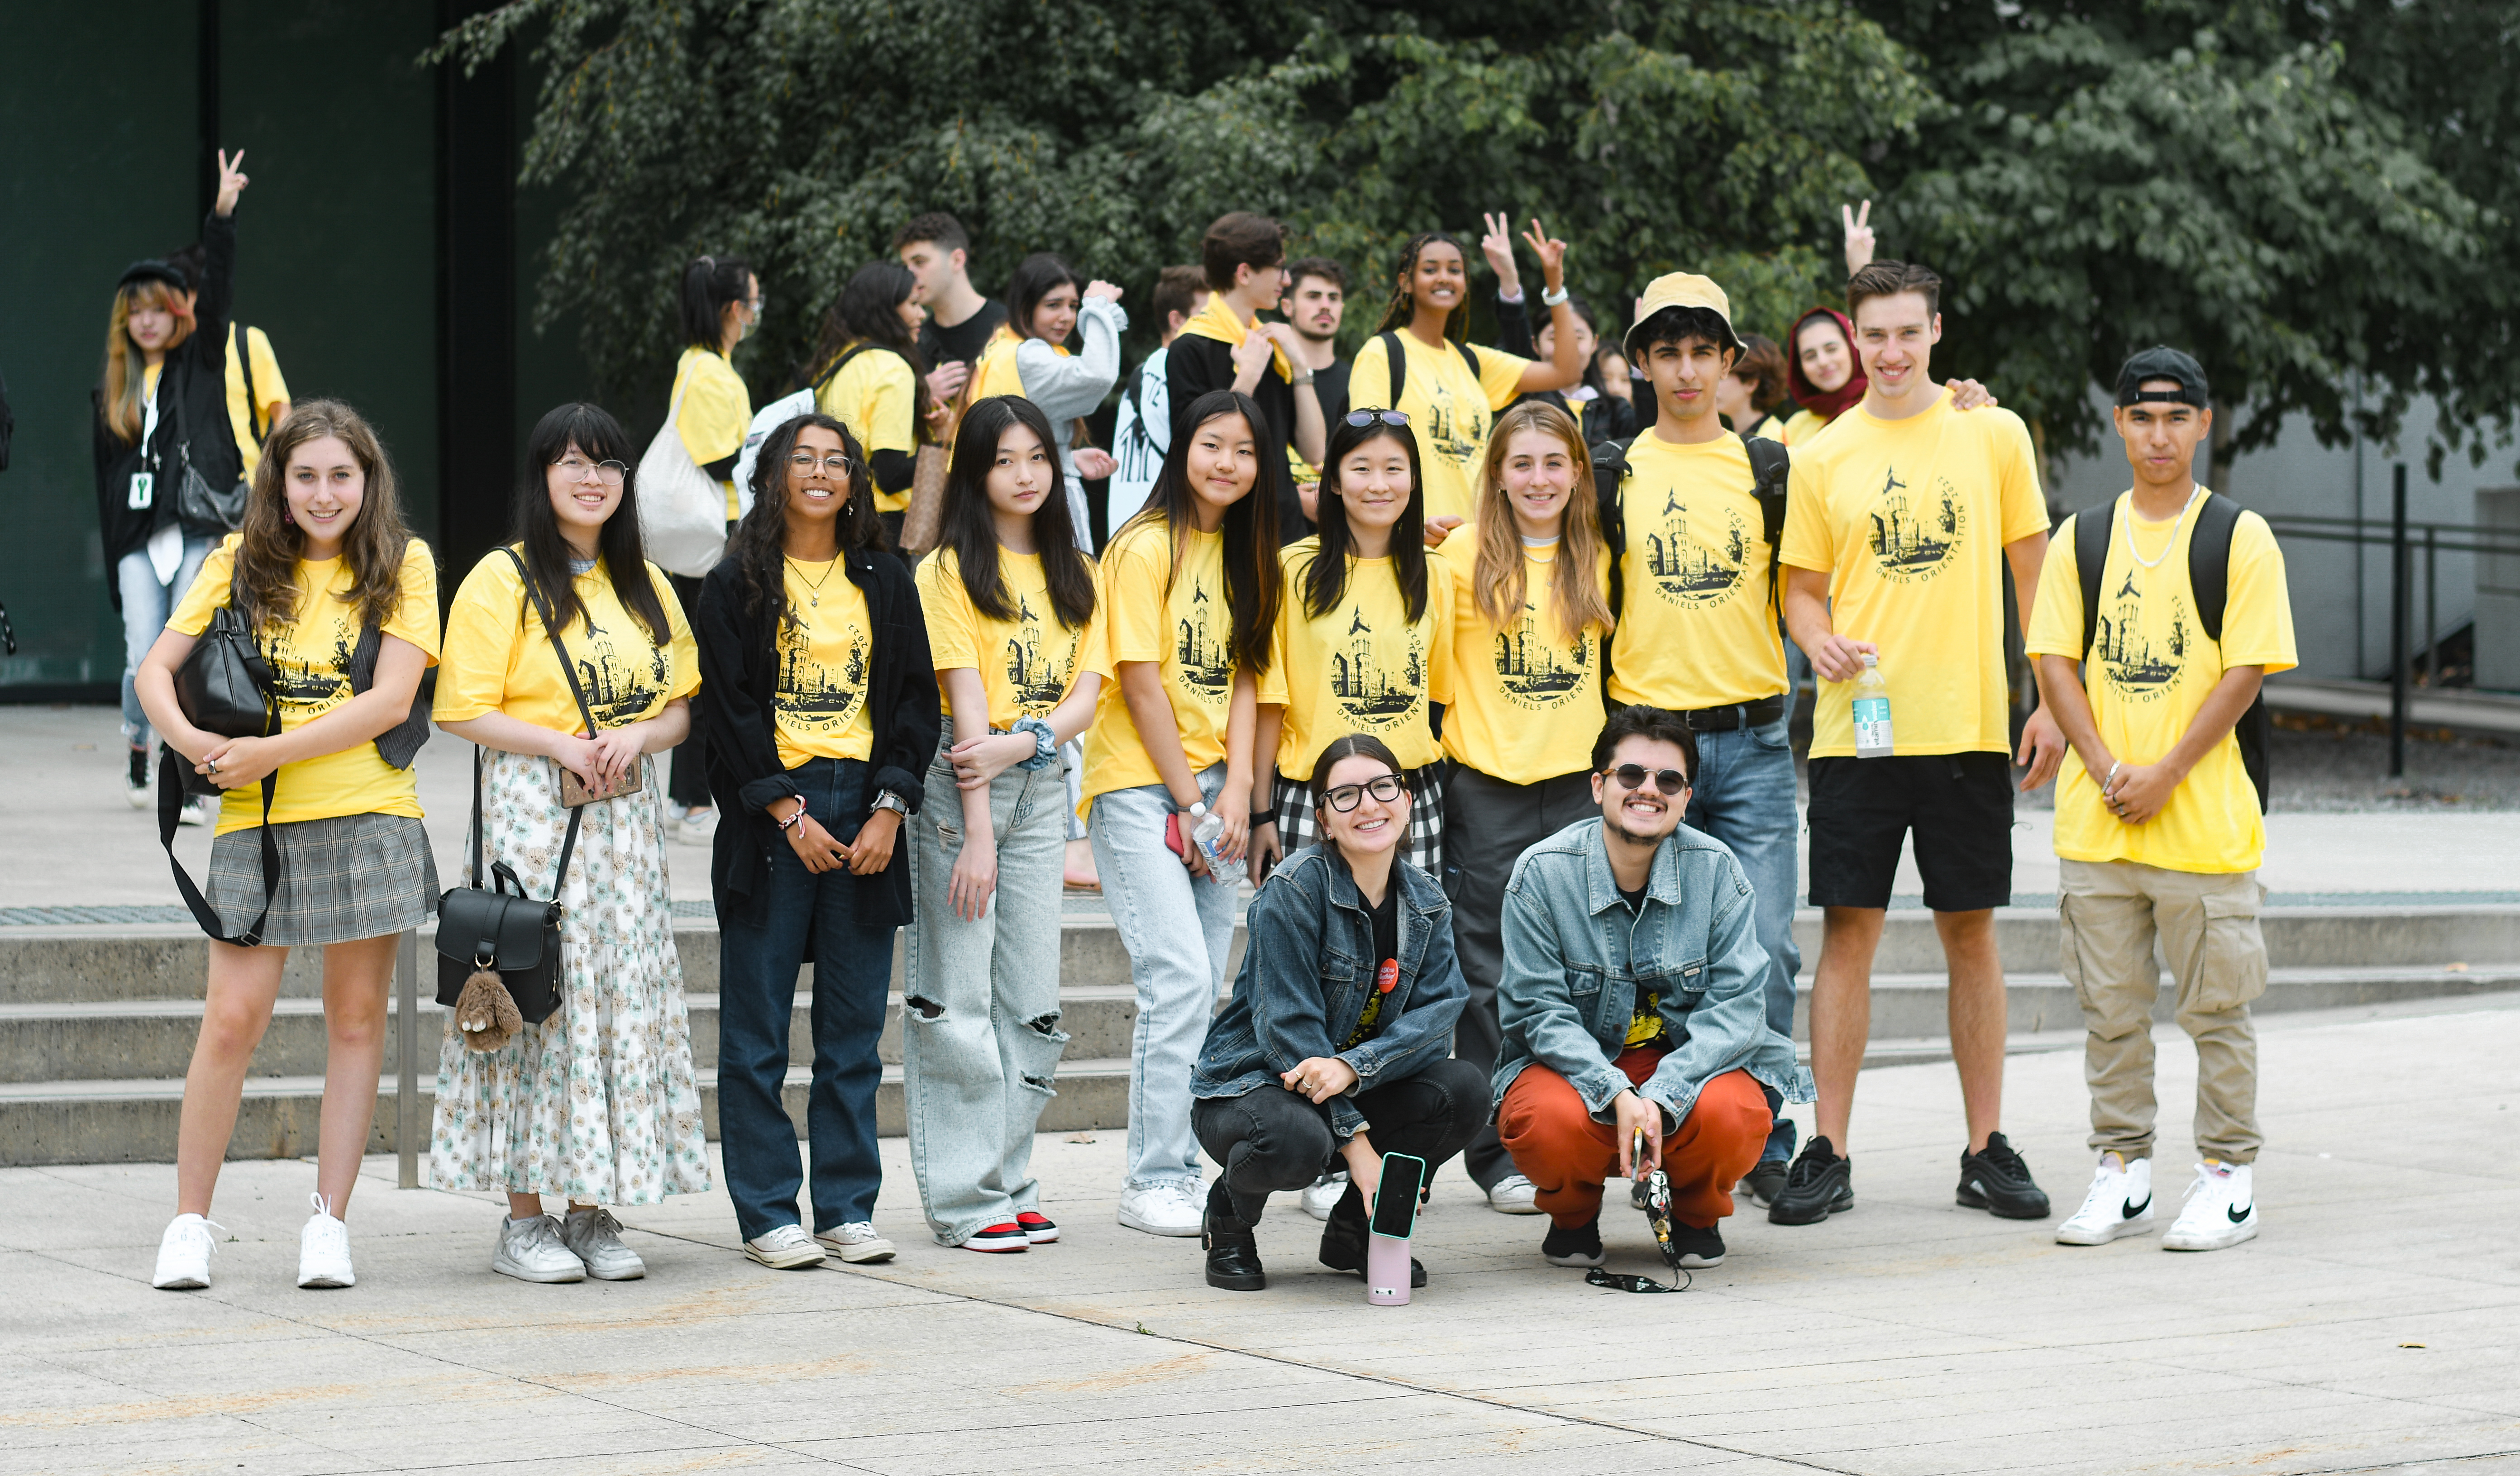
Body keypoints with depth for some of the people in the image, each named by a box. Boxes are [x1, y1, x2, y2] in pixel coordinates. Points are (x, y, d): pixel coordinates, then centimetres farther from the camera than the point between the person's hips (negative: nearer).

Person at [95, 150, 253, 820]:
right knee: (145, 661, -4)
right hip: (139, 536, 3)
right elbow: (107, 476, 16)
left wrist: (223, 216, -19)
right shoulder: (115, 388, 16)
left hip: (200, 528, -3)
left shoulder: (203, 362, 8)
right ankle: (140, 745, 24)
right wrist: (113, 559, 12)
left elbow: (217, 291, -7)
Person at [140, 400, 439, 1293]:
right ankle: (189, 1223, 6)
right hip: (256, 822, 0)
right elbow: (156, 670, 4)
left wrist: (273, 752, -13)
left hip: (368, 816, 0)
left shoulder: (402, 566, 3)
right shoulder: (241, 563, 8)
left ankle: (329, 1225, 10)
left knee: (355, 1020, 4)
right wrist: (193, 741, -16)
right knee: (233, 1019, -4)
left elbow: (390, 699, -6)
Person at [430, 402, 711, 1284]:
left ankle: (595, 1210, 10)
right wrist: (562, 745, -17)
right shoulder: (502, 580, -2)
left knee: (623, 997, 3)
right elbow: (465, 710, -8)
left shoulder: (646, 585, 15)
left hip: (625, 814, 5)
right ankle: (524, 1219, -1)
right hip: (531, 811, -5)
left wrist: (636, 738, -5)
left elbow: (681, 708, 16)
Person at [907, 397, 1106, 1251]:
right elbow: (967, 701, -11)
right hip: (959, 785, -5)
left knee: (1032, 999, 5)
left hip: (1043, 788, 6)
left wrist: (1026, 741, -15)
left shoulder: (1075, 573, 13)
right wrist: (977, 834, -15)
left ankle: (1010, 1181, 12)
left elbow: (1087, 694, 5)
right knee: (958, 995, -5)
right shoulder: (953, 569, -4)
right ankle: (966, 1198, -3)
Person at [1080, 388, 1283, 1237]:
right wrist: (1186, 800, -10)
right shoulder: (1147, 547, -9)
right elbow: (1141, 682, -11)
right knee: (1179, 981, -14)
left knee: (1201, 990, 6)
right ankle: (1153, 1181, -9)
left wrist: (1235, 787, -3)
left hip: (1210, 790, 7)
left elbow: (1242, 676, 10)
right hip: (1140, 786, -7)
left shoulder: (1242, 554, 13)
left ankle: (1176, 1172, 13)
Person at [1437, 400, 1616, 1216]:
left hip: (1577, 778, 3)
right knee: (1493, 974, 0)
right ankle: (1499, 1154, 5)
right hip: (1488, 782, -3)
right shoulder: (1465, 554, -2)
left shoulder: (1595, 558, 8)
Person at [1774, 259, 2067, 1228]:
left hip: (1969, 726, 0)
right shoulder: (1822, 458, 6)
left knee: (1971, 932, 5)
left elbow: (2033, 569, 8)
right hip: (1856, 727, 0)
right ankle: (1828, 1154, 3)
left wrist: (2053, 701, 2)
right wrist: (1820, 638, -12)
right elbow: (1804, 587, 11)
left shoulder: (1994, 434, 5)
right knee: (1848, 931, -1)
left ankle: (1987, 1149, 14)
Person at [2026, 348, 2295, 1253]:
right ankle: (2122, 1174, 17)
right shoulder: (2082, 539, 10)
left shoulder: (2239, 537, -1)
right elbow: (2055, 660, 6)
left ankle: (2227, 1178, 10)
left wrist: (2164, 774, -13)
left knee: (2216, 1006, 1)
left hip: (2206, 820, -3)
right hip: (2095, 825, 3)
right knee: (2110, 1007, 8)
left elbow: (2246, 671, -6)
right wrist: (2105, 766, -8)